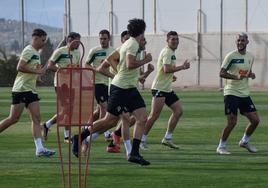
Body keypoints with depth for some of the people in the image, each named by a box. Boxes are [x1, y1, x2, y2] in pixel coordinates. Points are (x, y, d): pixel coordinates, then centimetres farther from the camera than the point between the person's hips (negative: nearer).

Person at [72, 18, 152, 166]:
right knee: (110, 120, -3)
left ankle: (134, 153, -6)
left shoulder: (130, 43, 14)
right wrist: (145, 60, -14)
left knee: (142, 118, -3)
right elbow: (130, 64, -27)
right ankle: (79, 138, 12)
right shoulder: (133, 44, -14)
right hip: (120, 87, -10)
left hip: (130, 88, 10)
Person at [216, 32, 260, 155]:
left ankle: (244, 142, 27)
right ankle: (221, 147, 4)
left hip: (245, 94, 6)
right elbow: (222, 73, -12)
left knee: (255, 120, 5)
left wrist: (251, 75, 1)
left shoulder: (250, 57, 10)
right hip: (231, 93, -6)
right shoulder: (231, 56, -9)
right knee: (232, 122, -12)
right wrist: (236, 77, -26)